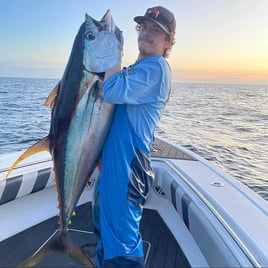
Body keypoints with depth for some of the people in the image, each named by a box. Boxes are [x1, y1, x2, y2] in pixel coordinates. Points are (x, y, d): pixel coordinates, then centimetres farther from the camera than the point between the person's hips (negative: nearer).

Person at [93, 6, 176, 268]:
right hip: (111, 158, 10)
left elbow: (113, 92, -27)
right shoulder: (137, 68, 17)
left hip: (127, 162, -10)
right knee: (104, 222, 27)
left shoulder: (156, 66, -12)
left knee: (121, 235, 1)